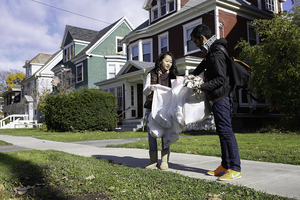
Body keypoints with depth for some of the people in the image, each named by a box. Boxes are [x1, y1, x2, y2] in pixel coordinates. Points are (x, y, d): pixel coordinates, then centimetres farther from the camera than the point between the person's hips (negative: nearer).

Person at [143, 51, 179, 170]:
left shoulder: (173, 75, 12)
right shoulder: (151, 74, 10)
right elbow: (145, 92, 5)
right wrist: (150, 88, -16)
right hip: (152, 108, 0)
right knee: (151, 133, -1)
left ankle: (164, 160, 1)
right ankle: (153, 161, 8)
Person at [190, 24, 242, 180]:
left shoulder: (216, 53, -16)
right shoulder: (211, 51, 17)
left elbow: (221, 79, -22)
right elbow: (204, 65, 36)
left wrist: (202, 87, -20)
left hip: (221, 97, -10)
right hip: (219, 97, 10)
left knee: (225, 130, -9)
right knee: (222, 131, 11)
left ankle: (235, 169, -3)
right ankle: (225, 166, 19)